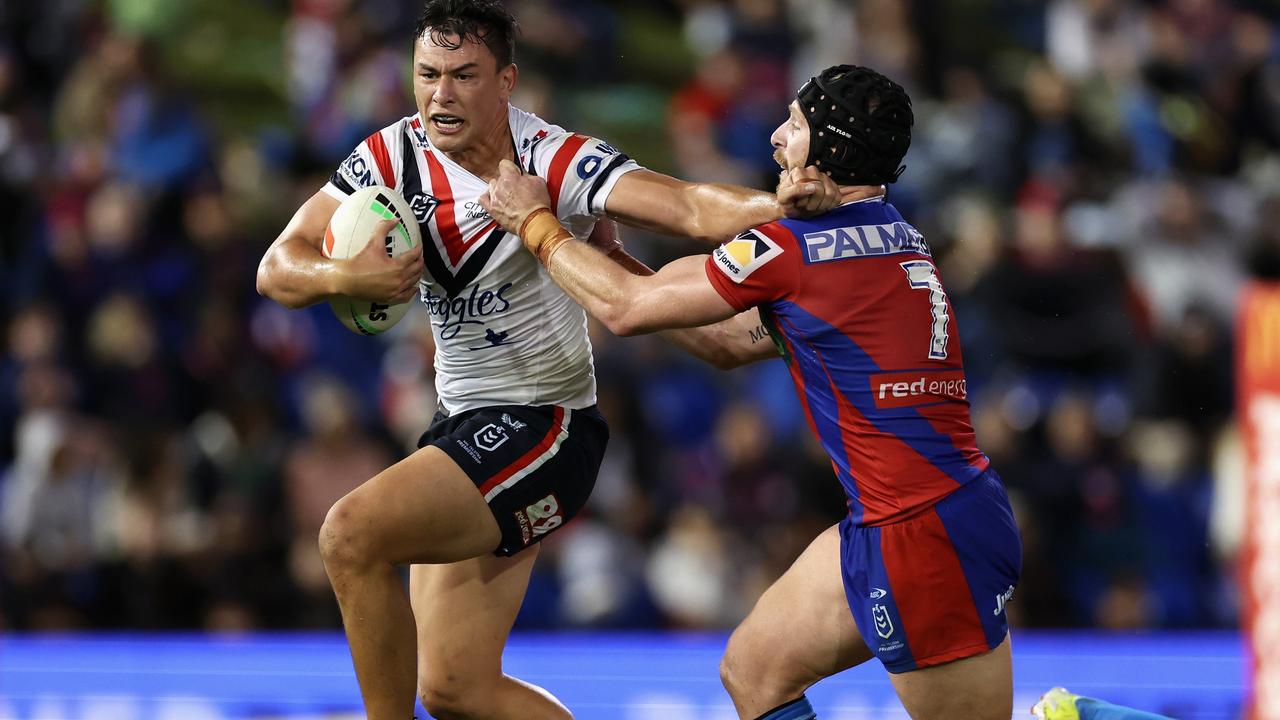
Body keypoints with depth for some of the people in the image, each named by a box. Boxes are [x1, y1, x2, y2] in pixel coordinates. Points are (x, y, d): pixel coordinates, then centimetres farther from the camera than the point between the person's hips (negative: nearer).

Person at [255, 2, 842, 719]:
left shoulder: (558, 161, -18)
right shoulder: (394, 155, -2)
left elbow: (691, 208, -29)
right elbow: (279, 268, -2)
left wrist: (775, 203, -49)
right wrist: (346, 276, -24)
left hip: (544, 425, -7)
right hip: (465, 423, 7)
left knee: (352, 533, -26)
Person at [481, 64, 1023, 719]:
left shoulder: (792, 247, -13)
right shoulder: (894, 236, 14)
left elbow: (625, 309, -2)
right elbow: (732, 343, 24)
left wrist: (535, 224, 12)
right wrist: (607, 255, 26)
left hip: (928, 533, -9)